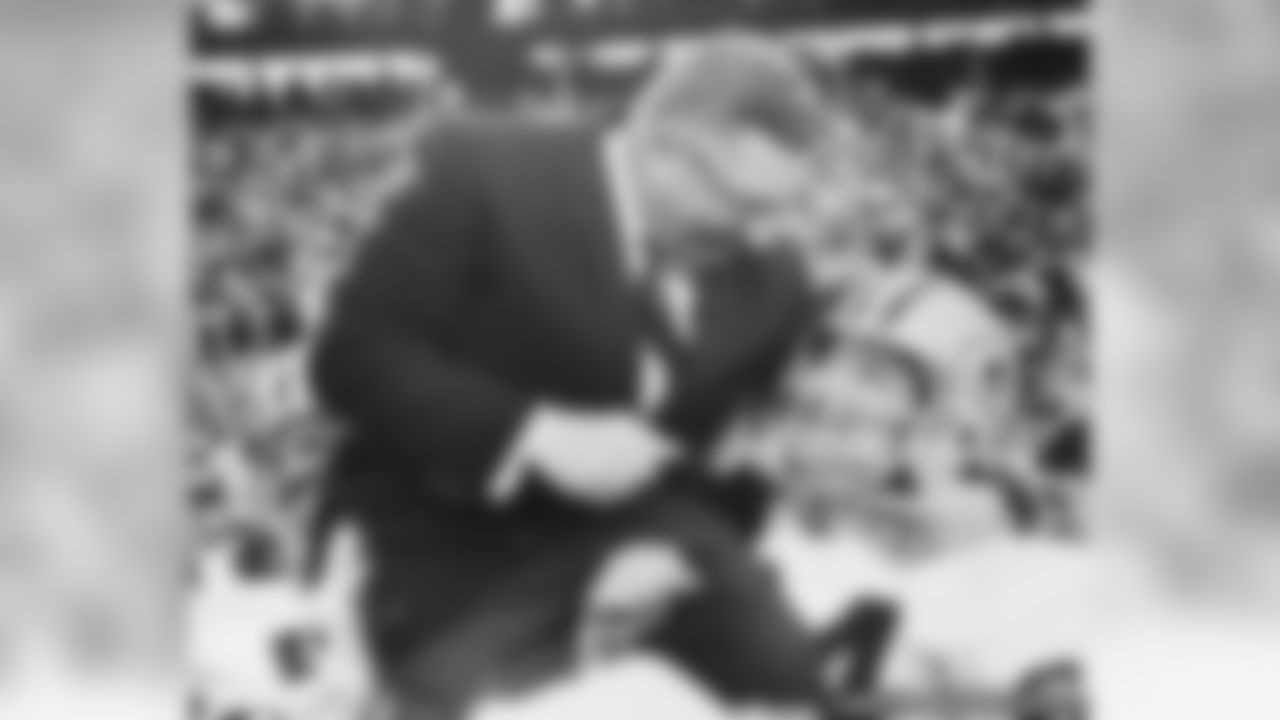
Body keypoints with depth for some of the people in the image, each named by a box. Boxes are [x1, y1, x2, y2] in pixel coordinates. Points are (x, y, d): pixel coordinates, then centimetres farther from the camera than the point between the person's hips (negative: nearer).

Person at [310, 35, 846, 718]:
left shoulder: (769, 286, 6)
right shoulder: (486, 175, -9)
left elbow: (749, 465, 9)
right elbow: (354, 355, -14)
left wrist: (678, 556, -14)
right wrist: (536, 438, -25)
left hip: (646, 556, 5)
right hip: (455, 554, -4)